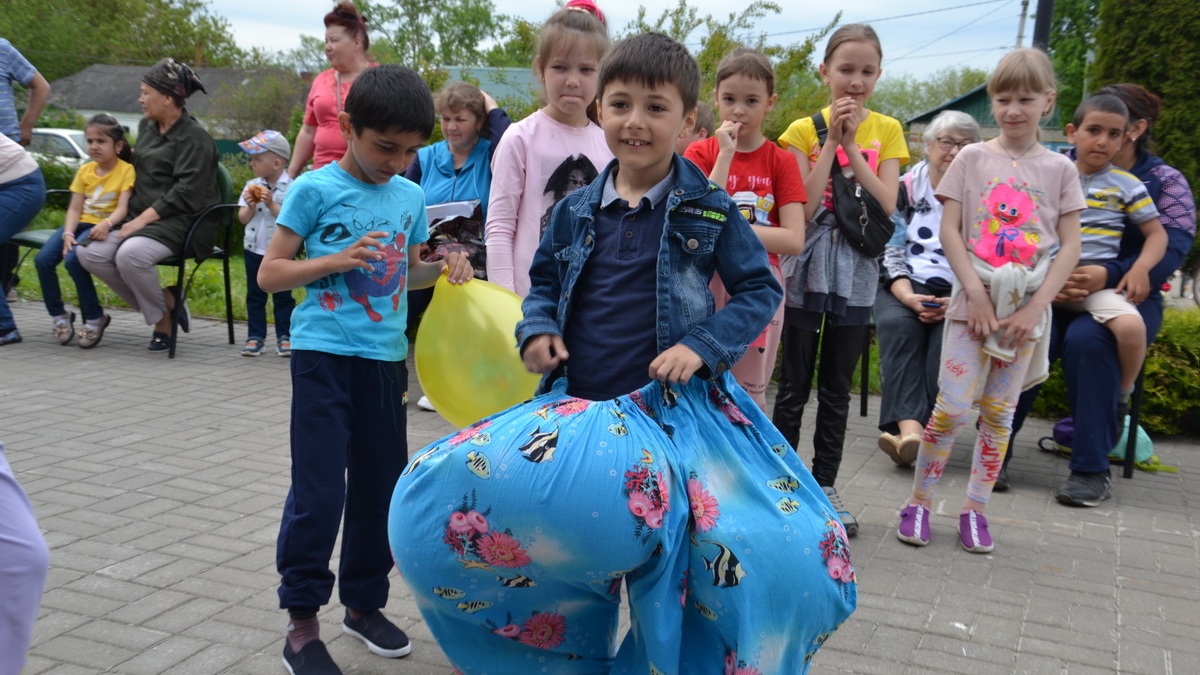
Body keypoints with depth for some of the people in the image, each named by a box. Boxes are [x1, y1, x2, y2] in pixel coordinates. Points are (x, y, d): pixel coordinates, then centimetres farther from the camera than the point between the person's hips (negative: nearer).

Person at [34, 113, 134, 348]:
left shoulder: (126, 170, -4)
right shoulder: (85, 170, 13)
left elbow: (122, 208, -14)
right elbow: (74, 208, 7)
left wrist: (107, 224, -34)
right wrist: (68, 234, -11)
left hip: (104, 228, -6)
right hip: (82, 223, 6)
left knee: (73, 260, -30)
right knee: (43, 259, -17)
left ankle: (94, 318, -12)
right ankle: (59, 315, 0)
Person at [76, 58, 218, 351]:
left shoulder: (194, 137, -9)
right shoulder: (146, 126, 16)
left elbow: (185, 194, -17)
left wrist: (143, 219, -20)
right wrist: (132, 217, 14)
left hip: (181, 222, -8)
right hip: (142, 218, 9)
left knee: (130, 254, -34)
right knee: (90, 253, -13)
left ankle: (163, 319, -8)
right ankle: (165, 300, -3)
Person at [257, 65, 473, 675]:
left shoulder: (410, 196, 8)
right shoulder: (316, 189, -6)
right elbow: (270, 274, -5)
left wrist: (443, 267, 0)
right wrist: (337, 260, -18)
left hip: (386, 357, 5)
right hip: (324, 355, -5)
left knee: (381, 487, 12)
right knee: (319, 493, -4)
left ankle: (364, 602, 30)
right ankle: (301, 623, 11)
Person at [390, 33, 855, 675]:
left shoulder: (711, 211, -1)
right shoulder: (575, 211, 7)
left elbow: (761, 289, 3)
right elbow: (544, 281, 20)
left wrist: (703, 346, -12)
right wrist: (537, 329, -1)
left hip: (679, 412, -3)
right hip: (577, 406, 3)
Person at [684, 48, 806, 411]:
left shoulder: (781, 161, 1)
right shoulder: (701, 153, 2)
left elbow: (794, 240, -9)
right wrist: (726, 154, -14)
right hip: (706, 284, 0)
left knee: (749, 391, 8)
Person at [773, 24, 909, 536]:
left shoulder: (886, 131, 4)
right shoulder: (803, 131, -2)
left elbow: (886, 204, -9)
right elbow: (804, 208, -13)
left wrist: (851, 144, -13)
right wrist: (830, 140, -14)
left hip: (857, 272, 2)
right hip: (807, 269, -2)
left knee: (838, 388, 10)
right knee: (795, 384, 4)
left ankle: (825, 484, 20)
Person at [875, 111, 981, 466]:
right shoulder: (905, 188, 10)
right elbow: (890, 251, 3)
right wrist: (907, 296, -14)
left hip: (961, 294, 0)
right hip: (906, 287, 0)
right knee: (897, 324, -31)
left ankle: (924, 428, -34)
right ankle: (909, 425, -42)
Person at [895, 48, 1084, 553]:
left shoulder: (1059, 169, 5)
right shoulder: (973, 158, 2)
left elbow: (1070, 246, 2)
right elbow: (949, 230, -2)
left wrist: (1034, 309, -8)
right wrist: (976, 294, -11)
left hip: (1027, 307, 2)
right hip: (973, 300, -2)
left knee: (999, 413, 7)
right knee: (953, 407, -6)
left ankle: (975, 509, 18)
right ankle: (918, 502, 8)